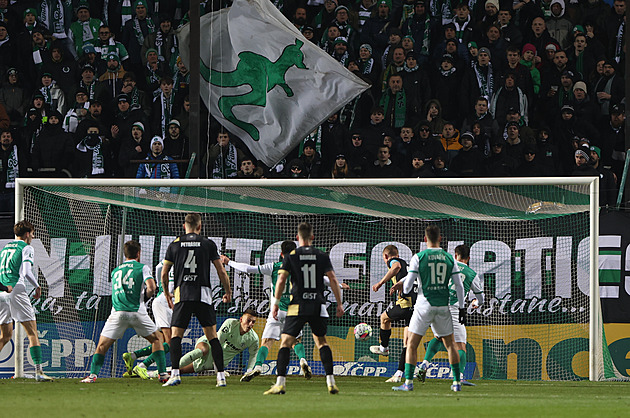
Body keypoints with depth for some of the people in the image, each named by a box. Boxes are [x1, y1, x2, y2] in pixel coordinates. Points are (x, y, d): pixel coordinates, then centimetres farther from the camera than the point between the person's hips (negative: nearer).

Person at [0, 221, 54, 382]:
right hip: (16, 290, -7)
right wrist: (37, 287, 0)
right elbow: (26, 271, -12)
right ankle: (38, 371, -12)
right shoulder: (26, 248, 0)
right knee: (32, 333, -4)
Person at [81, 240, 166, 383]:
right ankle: (163, 373, 9)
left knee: (102, 345, 7)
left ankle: (93, 375, -10)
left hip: (118, 312, 2)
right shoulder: (142, 268, 8)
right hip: (137, 311, -1)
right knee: (156, 339, 17)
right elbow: (151, 288, -5)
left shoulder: (115, 271, 21)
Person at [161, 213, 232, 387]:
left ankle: (175, 373, -13)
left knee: (175, 335, 3)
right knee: (212, 336, 6)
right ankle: (221, 376, 0)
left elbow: (164, 273, 10)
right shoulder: (208, 244, 5)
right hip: (203, 294, 0)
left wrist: (166, 293, 25)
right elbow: (221, 271, 5)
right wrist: (228, 292, 20)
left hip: (182, 296, 0)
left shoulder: (175, 244, 7)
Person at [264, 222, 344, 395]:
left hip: (297, 307, -2)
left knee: (286, 342, 0)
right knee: (321, 341, 16)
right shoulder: (322, 256, 5)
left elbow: (281, 280, -5)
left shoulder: (291, 256, 0)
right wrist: (339, 303, 6)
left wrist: (276, 303, 1)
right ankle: (331, 382, 8)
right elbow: (333, 279, 1)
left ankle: (280, 383, -12)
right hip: (318, 306, 2)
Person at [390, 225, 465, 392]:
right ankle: (457, 382, 11)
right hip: (443, 306, 3)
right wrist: (461, 308, 10)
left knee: (412, 344, 3)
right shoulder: (449, 258, 4)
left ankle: (408, 382, -6)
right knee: (450, 344, 14)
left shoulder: (419, 257, -6)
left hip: (424, 305, -3)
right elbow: (459, 286, 3)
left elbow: (408, 285, -7)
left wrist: (404, 288, 17)